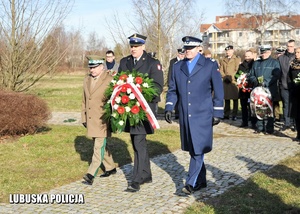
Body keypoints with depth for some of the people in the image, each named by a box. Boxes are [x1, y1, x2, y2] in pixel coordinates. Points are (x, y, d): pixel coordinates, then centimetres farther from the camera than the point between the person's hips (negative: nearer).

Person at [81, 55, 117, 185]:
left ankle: (91, 174, -9)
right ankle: (110, 168, 33)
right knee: (101, 145, 17)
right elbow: (84, 100, 17)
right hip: (91, 121, 7)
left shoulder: (110, 80, -9)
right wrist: (84, 118, 14)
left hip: (103, 121, -7)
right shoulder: (87, 80, 11)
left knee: (99, 147, -8)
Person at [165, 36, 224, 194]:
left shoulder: (210, 66, 0)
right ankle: (201, 181, 24)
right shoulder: (177, 67, 10)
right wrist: (168, 108, 2)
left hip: (202, 116, -4)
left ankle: (191, 183, -4)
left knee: (198, 150, -9)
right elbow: (172, 90, 15)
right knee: (192, 150, 11)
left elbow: (218, 91, 1)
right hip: (185, 116, 4)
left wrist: (217, 113, -3)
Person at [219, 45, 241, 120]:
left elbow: (237, 70, -4)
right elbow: (221, 70, 12)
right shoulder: (223, 60, 18)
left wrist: (231, 77, -11)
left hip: (234, 81, -4)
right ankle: (226, 114, 9)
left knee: (235, 99, -4)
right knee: (226, 99, 5)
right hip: (225, 82, 4)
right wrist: (225, 77, -4)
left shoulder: (237, 59, 6)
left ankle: (234, 115, -1)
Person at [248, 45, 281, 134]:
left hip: (269, 90, -3)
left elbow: (276, 76, -6)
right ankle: (259, 127, 13)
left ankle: (269, 129, 4)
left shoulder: (274, 63, 5)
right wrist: (255, 81, -7)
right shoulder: (256, 63, 17)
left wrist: (265, 83, -16)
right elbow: (251, 75, 15)